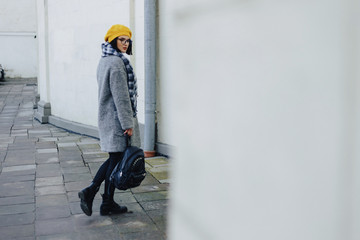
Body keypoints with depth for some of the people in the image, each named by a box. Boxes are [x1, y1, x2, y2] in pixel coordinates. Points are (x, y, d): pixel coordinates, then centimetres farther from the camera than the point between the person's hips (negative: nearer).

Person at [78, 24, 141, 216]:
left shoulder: (104, 60, 15)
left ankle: (90, 191, 9)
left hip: (106, 116, 10)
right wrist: (128, 123, -18)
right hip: (117, 118, -10)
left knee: (114, 158, 15)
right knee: (116, 159, 0)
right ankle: (108, 204, 10)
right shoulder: (117, 62, -16)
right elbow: (121, 96, -20)